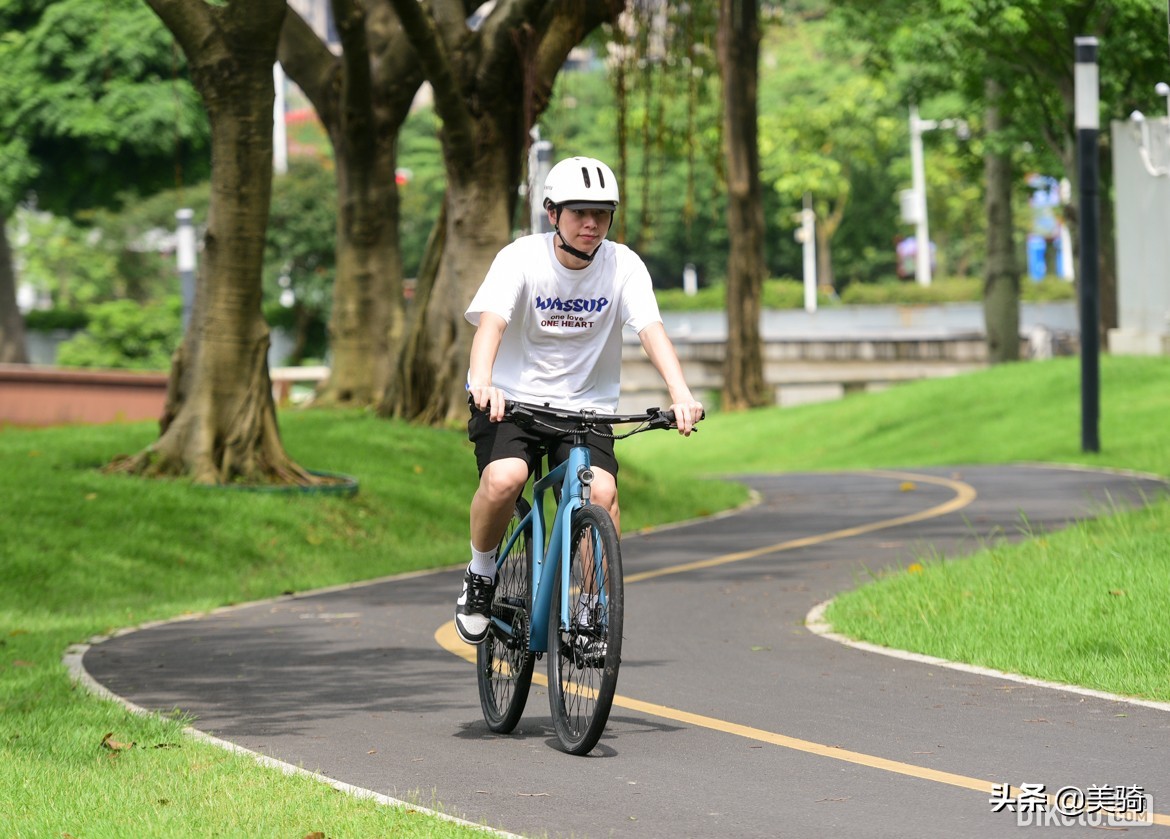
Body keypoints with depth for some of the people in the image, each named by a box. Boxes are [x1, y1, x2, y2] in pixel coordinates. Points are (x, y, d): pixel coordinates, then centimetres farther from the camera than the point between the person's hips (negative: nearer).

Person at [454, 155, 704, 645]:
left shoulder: (623, 266, -7)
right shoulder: (522, 259, -12)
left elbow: (651, 330, -19)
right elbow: (490, 323, -26)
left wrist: (681, 394, -36)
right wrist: (481, 383, -46)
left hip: (586, 407, 2)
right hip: (512, 400, -2)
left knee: (601, 491, -25)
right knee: (504, 478, -29)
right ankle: (480, 576, -2)